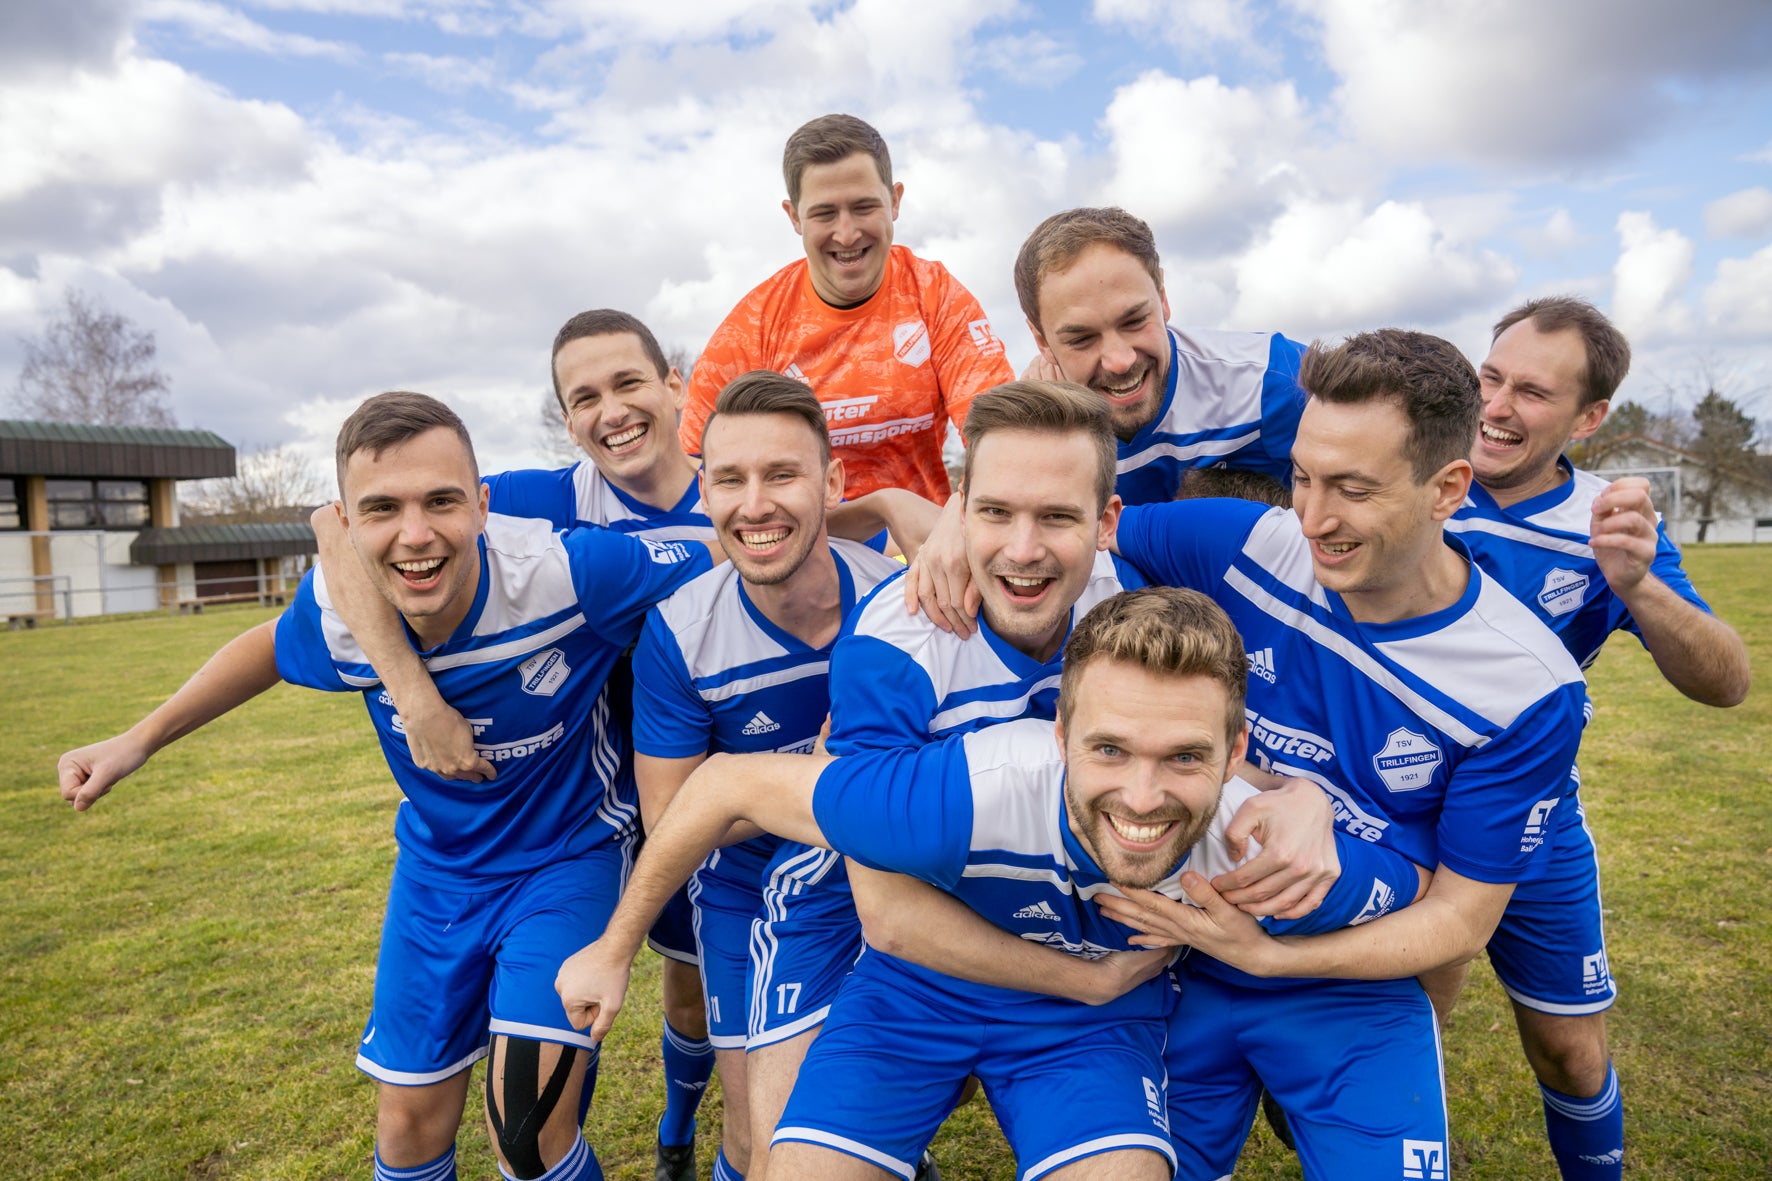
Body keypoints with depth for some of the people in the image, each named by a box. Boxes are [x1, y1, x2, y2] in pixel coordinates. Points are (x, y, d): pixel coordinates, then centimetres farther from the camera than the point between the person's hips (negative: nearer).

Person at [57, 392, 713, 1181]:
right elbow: (273, 645, 7)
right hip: (438, 864, 4)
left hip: (566, 856, -4)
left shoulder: (567, 573, -33)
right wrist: (139, 740, 12)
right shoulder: (336, 609, -18)